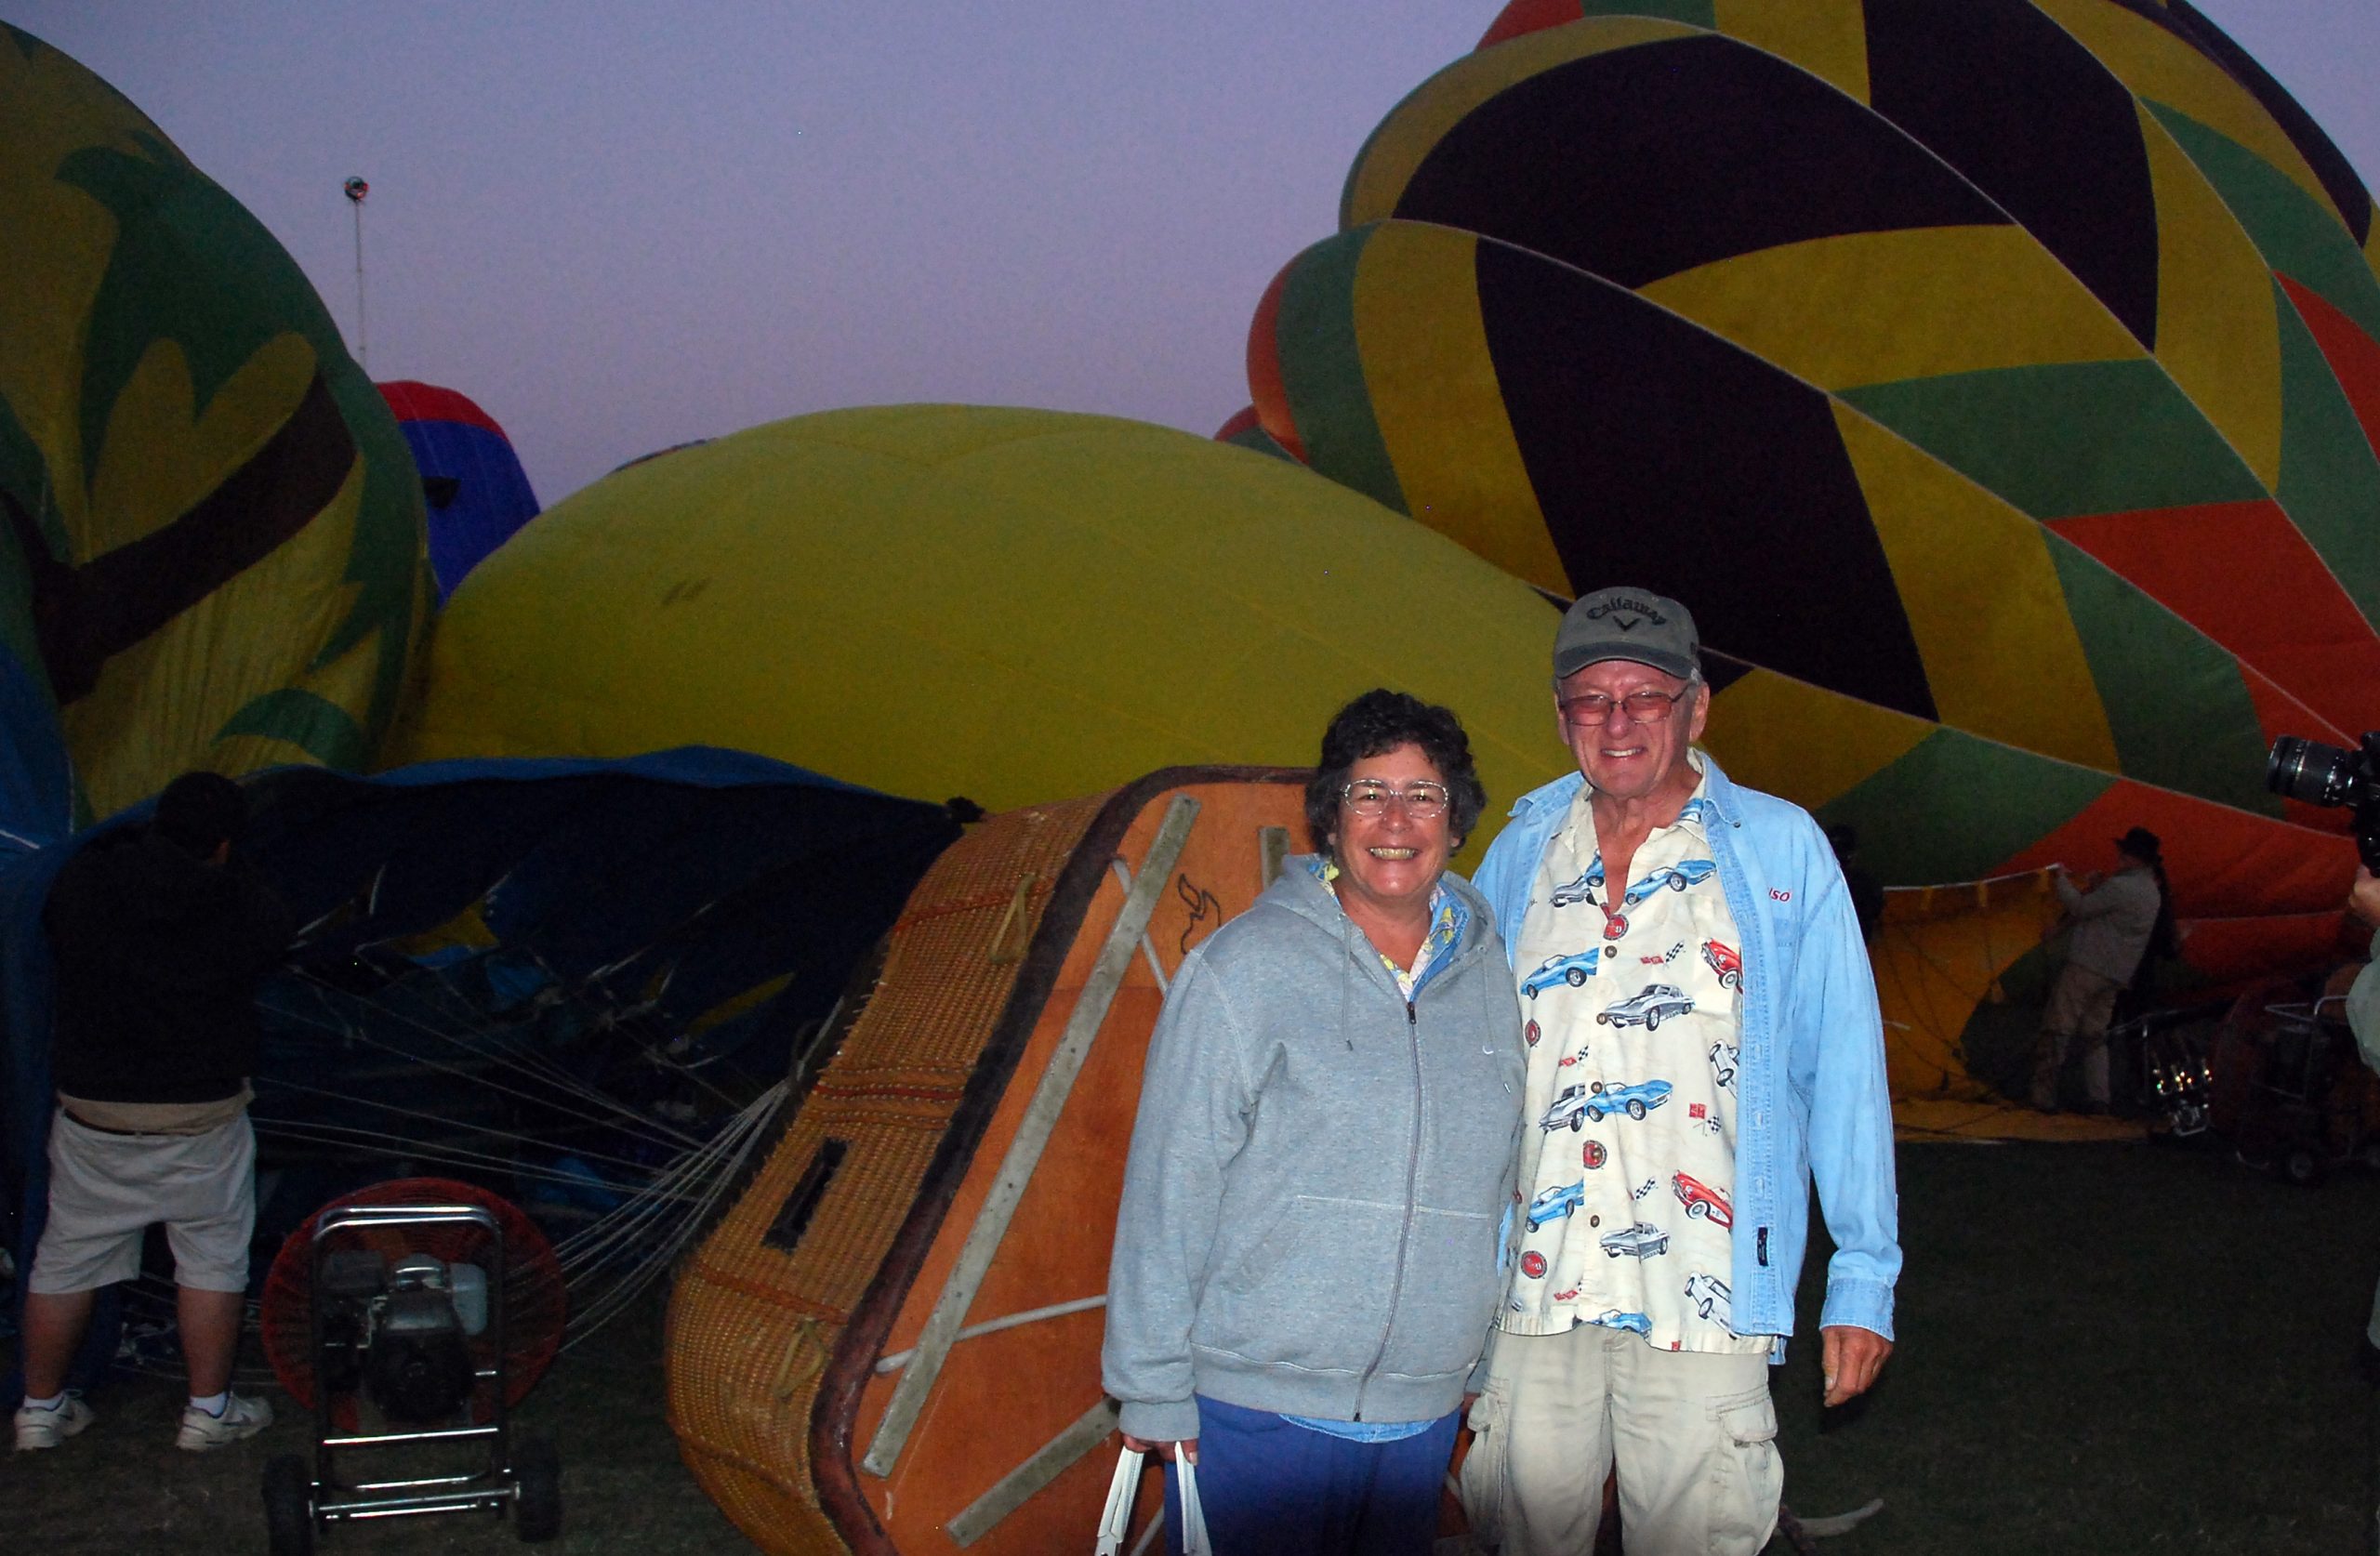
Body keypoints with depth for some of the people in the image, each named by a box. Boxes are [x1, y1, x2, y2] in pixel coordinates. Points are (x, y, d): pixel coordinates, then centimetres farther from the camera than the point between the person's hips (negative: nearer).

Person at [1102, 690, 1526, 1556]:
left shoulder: (1490, 980, 8)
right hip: (1253, 1414, -5)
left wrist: (1492, 1370, 17)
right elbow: (1170, 1190, -8)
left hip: (1421, 1419, 5)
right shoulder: (1247, 967, -8)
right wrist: (1154, 1390, -8)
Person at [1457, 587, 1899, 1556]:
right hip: (1529, 1289, 3)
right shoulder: (1520, 852, 11)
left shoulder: (1780, 847, 2)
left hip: (1703, 1297, -3)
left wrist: (1863, 1276, -2)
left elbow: (1844, 1067, 2)